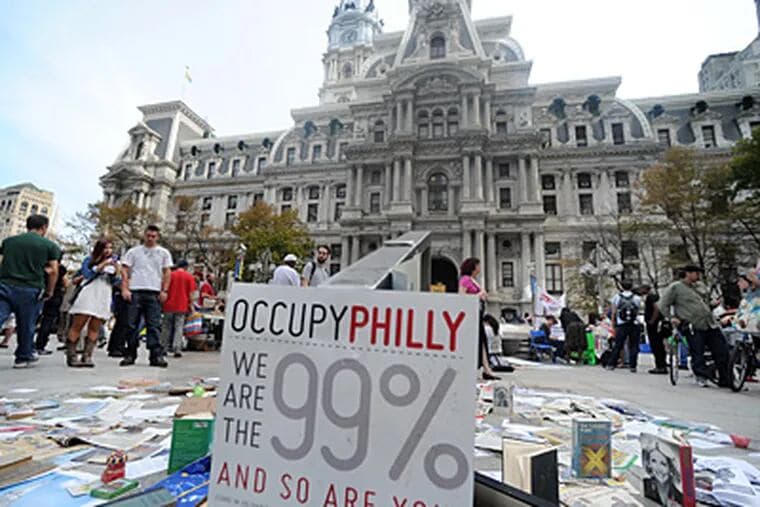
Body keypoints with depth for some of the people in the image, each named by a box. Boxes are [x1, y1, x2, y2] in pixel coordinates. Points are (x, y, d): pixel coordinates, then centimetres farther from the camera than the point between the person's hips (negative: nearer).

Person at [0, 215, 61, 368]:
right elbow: (53, 271, -5)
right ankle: (23, 357, 25)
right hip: (30, 290, -2)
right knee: (26, 326, 11)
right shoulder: (50, 245, -2)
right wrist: (49, 291, 7)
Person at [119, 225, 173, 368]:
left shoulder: (163, 253, 12)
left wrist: (164, 291, -1)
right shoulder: (133, 252, 11)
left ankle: (156, 355, -1)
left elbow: (167, 273, 9)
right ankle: (130, 355, 15)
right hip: (135, 292, 1)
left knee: (154, 326, -2)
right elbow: (125, 270, 7)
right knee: (132, 325, 5)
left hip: (154, 293, 0)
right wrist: (125, 289, -5)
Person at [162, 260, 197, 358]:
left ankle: (164, 348, 18)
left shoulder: (170, 275, 4)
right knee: (179, 327, 2)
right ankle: (177, 349, -4)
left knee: (166, 327, 13)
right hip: (182, 306, -2)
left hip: (169, 305, 2)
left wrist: (163, 302, 16)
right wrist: (191, 305, 4)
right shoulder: (189, 276, 0)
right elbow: (192, 293, -3)